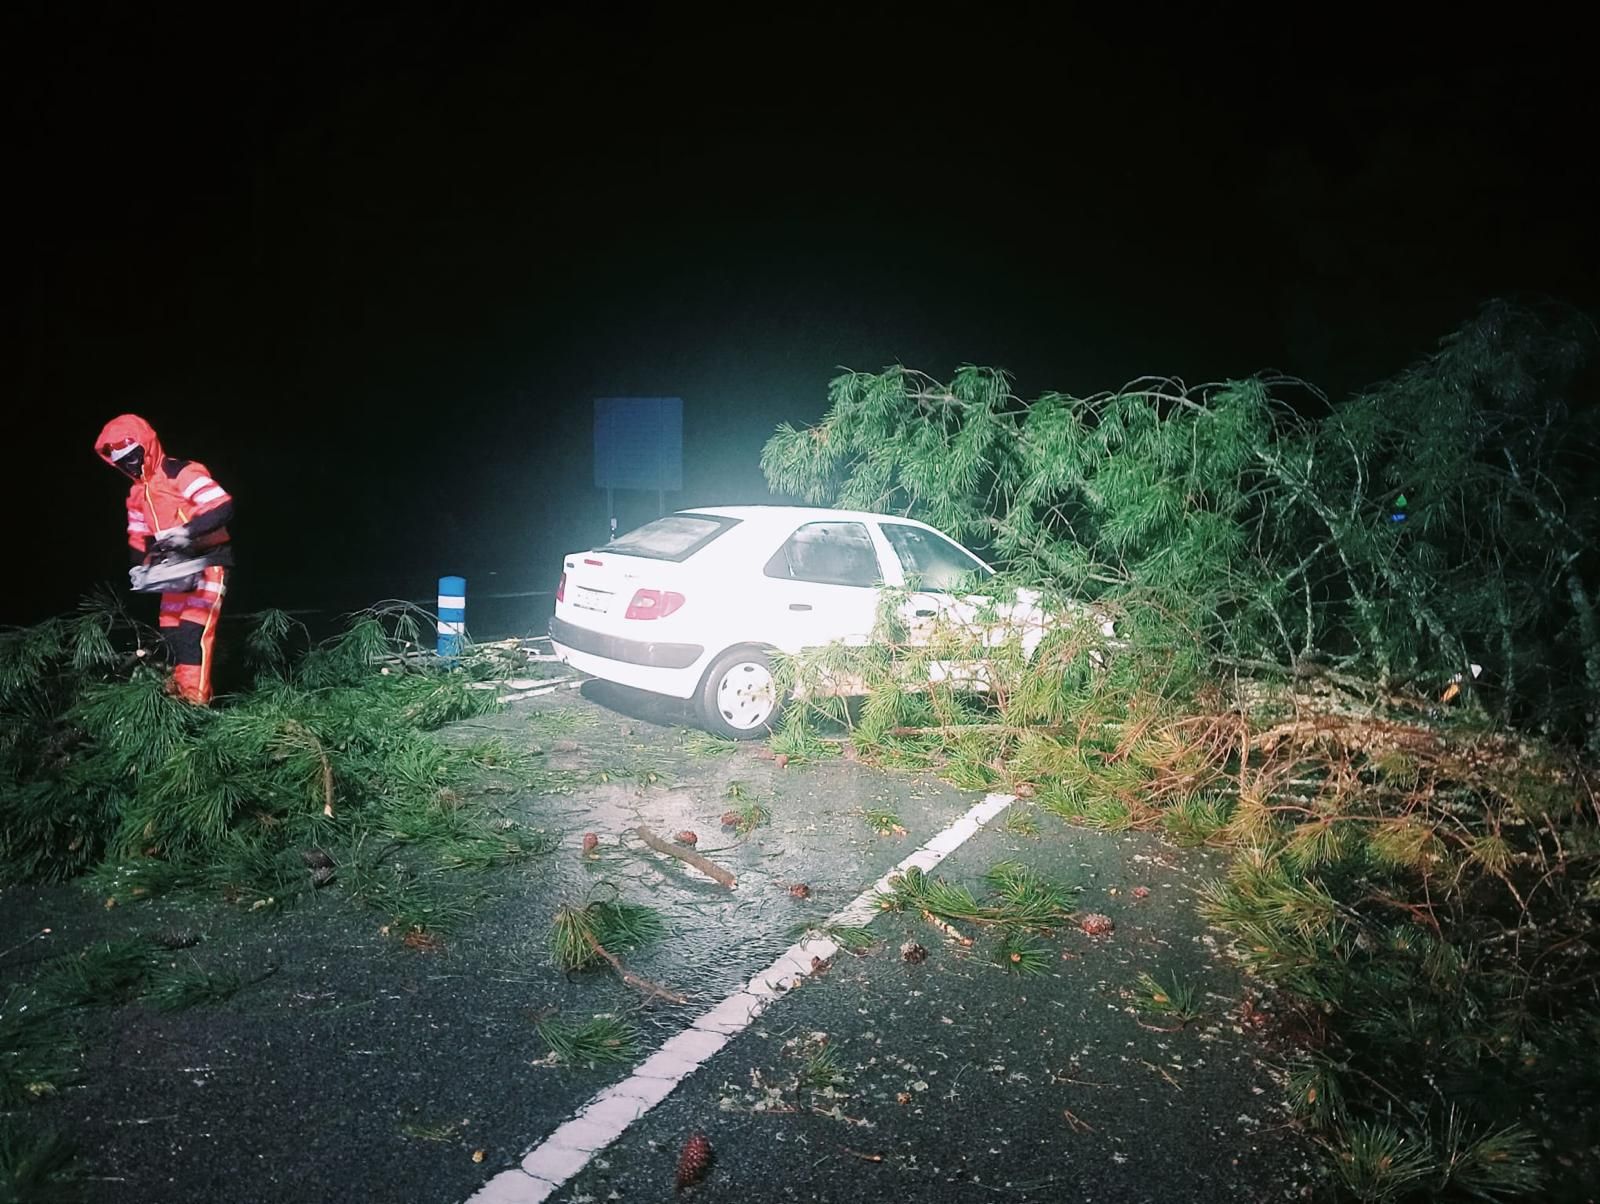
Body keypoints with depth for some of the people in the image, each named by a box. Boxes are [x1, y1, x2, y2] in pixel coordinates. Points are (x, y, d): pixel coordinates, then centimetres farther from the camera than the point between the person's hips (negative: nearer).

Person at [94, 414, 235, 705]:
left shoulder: (181, 473, -15)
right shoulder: (137, 493, 15)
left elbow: (223, 506, -26)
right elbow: (138, 538, 21)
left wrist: (187, 531, -35)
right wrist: (140, 567, 5)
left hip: (208, 559, -9)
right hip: (177, 565, 9)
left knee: (195, 626, -17)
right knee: (170, 629, 10)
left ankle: (195, 698, -16)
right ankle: (179, 689, 22)